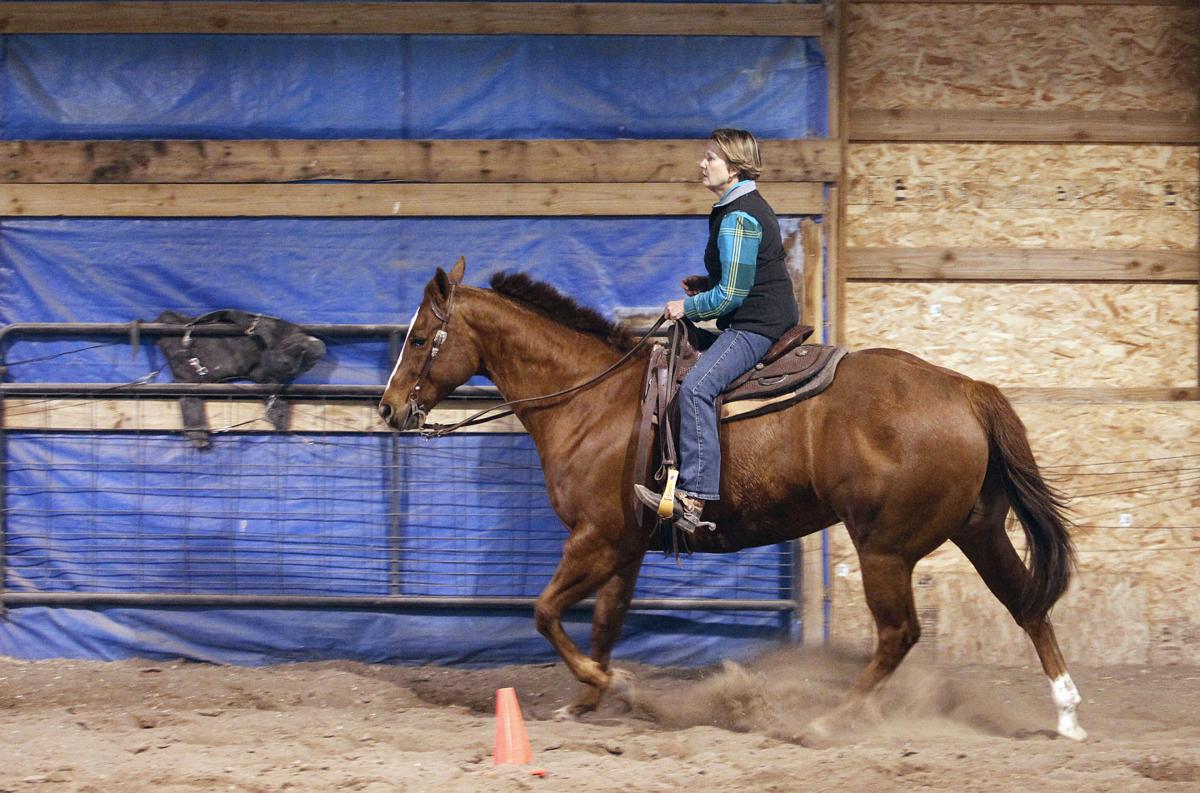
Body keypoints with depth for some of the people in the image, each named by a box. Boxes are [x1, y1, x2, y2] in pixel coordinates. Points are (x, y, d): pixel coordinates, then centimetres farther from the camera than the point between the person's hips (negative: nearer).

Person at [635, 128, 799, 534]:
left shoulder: (737, 219, -17)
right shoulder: (749, 207, 17)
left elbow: (730, 295, -19)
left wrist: (687, 308, -7)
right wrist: (709, 284, 15)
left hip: (755, 325, -12)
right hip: (771, 317, 12)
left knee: (696, 388, -27)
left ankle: (692, 501, -38)